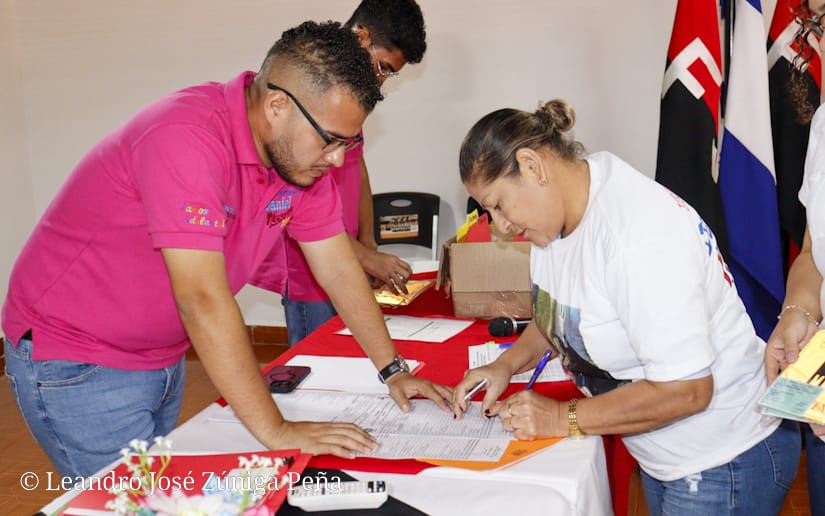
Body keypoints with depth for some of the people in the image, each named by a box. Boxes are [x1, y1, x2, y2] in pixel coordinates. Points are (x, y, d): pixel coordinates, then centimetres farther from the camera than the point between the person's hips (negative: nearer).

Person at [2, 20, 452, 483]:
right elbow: (203, 299, -34)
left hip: (163, 356, 7)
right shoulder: (186, 138, -30)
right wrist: (275, 431, -32)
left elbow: (338, 268, 2)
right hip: (76, 369, -7)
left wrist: (394, 371, 0)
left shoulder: (301, 150, -5)